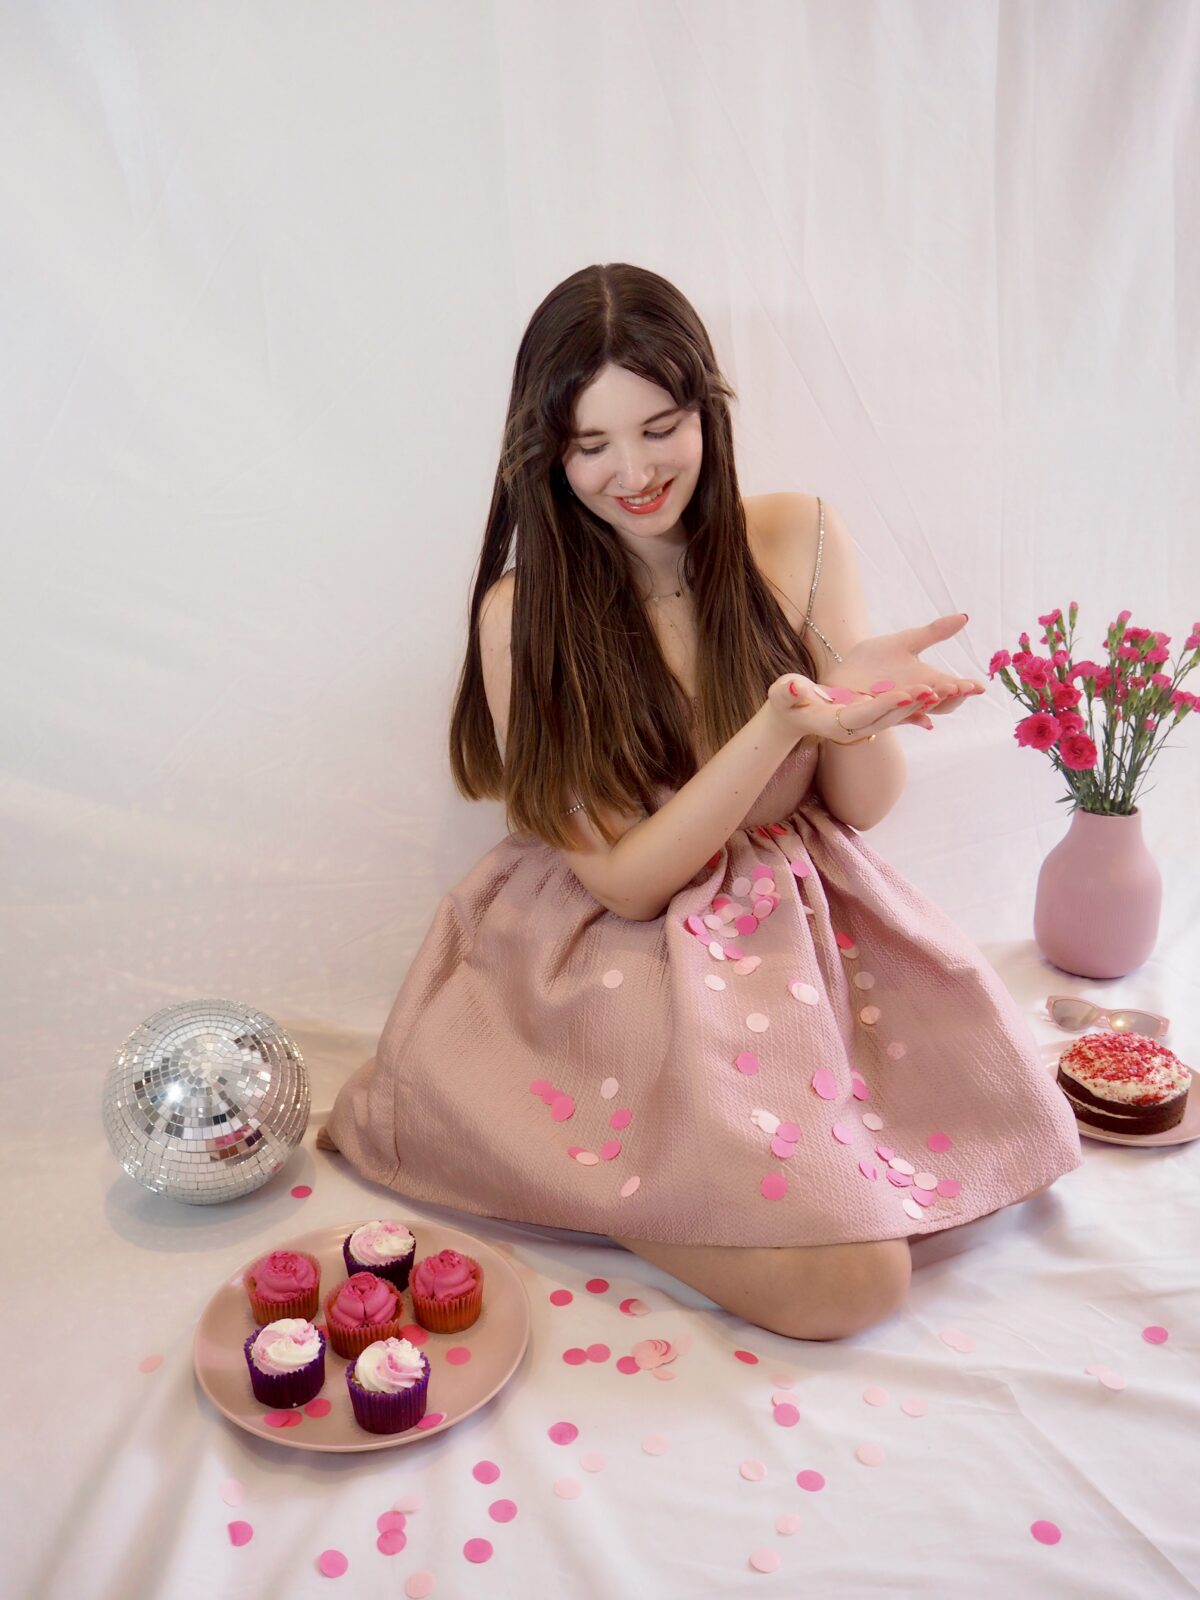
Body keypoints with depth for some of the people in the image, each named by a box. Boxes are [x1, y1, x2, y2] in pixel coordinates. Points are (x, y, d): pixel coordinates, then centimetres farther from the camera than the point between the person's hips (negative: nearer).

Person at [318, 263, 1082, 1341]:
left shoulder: (801, 539, -2)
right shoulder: (525, 613, -10)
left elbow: (864, 806, 0)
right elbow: (627, 880, -14)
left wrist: (854, 694, -24)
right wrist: (783, 722, -27)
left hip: (807, 925, 5)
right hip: (621, 958, -5)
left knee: (985, 1144, -12)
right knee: (850, 1277, -18)